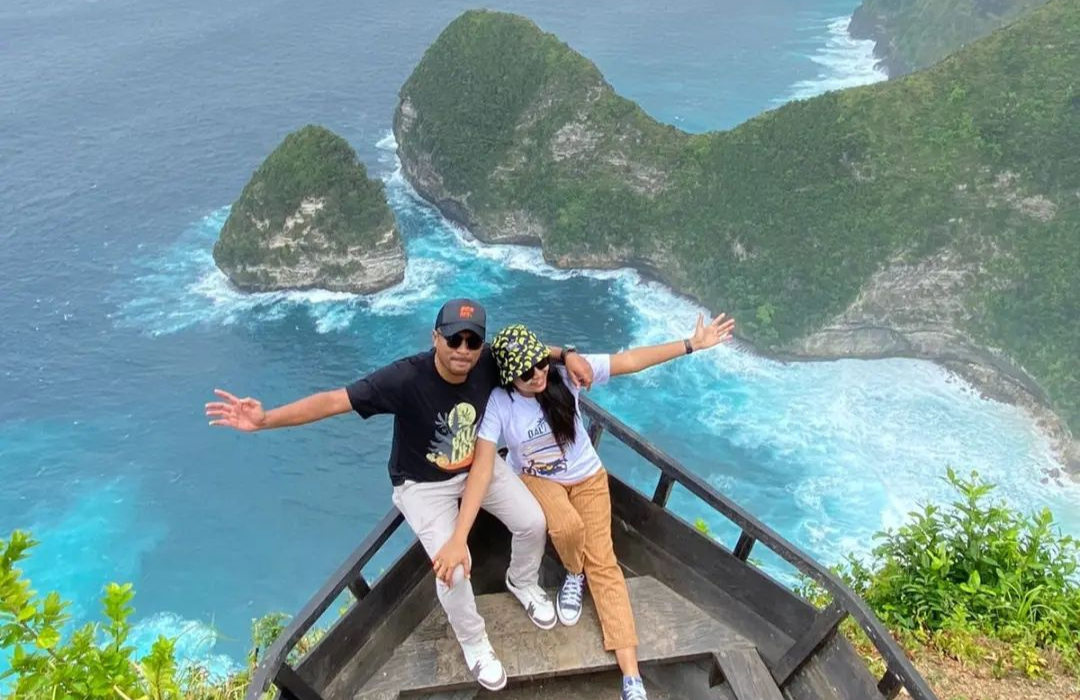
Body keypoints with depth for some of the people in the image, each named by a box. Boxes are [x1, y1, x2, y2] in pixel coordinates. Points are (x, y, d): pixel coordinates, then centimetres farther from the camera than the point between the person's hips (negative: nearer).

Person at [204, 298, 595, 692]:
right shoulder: (406, 378, -36)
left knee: (533, 523, 2)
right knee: (452, 569, -16)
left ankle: (523, 584, 38)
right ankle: (474, 644, 17)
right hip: (424, 484, -4)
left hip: (477, 467, 5)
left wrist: (565, 355, -17)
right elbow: (334, 401, -39)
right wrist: (264, 420, -48)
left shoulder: (488, 364, -22)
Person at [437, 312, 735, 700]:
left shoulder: (564, 371, -23)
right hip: (535, 479, -1)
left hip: (586, 476, 2)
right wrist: (458, 539, -40)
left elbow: (630, 361, -19)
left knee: (602, 561, -7)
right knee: (568, 526, -34)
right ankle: (573, 575, 4)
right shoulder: (497, 403, -27)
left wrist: (692, 344, -20)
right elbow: (482, 468, -33)